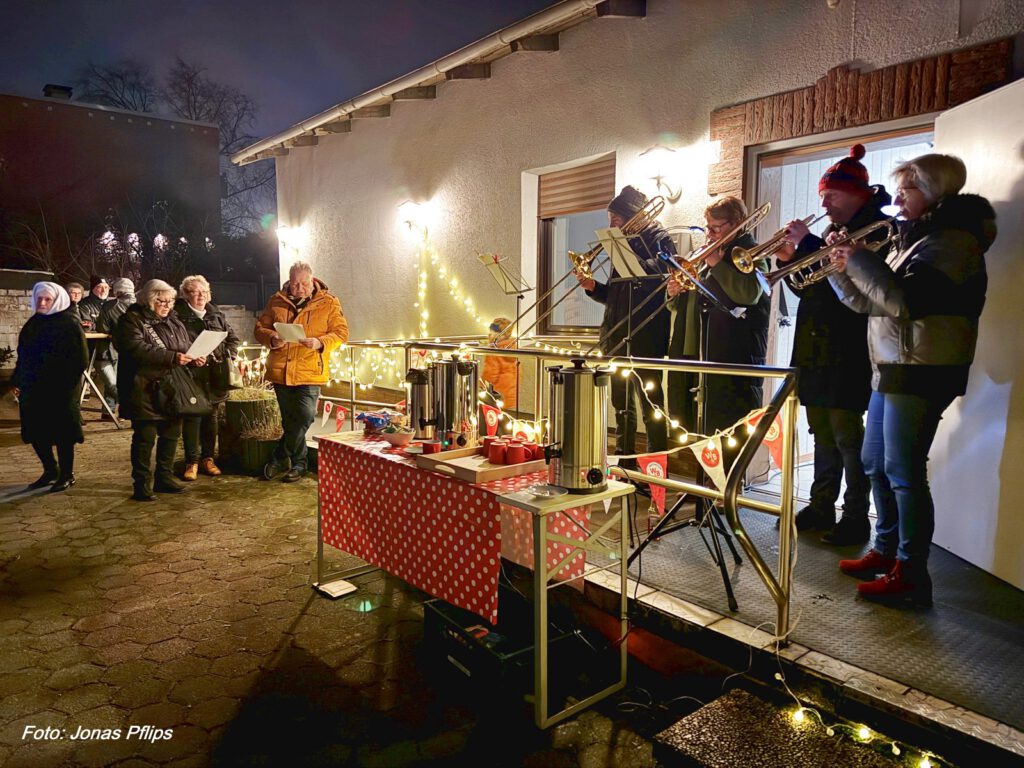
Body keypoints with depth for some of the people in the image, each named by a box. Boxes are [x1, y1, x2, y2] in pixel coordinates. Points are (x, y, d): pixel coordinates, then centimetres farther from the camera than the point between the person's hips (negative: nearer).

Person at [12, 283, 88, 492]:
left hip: (61, 390, -7)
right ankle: (51, 471, 27)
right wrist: (18, 382, 12)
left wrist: (66, 384, -18)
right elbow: (23, 356, 17)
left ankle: (67, 475, 14)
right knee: (35, 432, 10)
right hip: (33, 389, 7)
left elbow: (80, 359, -12)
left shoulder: (69, 323, -8)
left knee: (62, 433, 1)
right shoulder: (33, 323, 12)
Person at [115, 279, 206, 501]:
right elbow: (137, 349, -22)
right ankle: (142, 485, 9)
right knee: (145, 437, -1)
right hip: (145, 390, -7)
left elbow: (186, 347, 19)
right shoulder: (131, 321, -7)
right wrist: (172, 357, -28)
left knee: (171, 433, 12)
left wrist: (194, 358, -5)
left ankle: (164, 478, 26)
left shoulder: (173, 321, 15)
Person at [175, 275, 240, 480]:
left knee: (210, 416, 11)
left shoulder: (217, 314, 14)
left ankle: (208, 458, 22)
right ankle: (191, 462, 8)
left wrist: (229, 356, 4)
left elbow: (233, 338, 19)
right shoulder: (177, 315, -4)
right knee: (191, 417, -2)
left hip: (214, 374, 5)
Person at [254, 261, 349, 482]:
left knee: (304, 417, -9)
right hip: (280, 370, 3)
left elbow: (341, 332, -2)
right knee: (291, 420, 11)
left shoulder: (329, 303, 0)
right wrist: (272, 339, -10)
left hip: (310, 372, -2)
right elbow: (260, 328, 12)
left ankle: (280, 458, 10)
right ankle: (298, 463, 26)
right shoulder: (277, 301, 8)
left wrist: (320, 343, -21)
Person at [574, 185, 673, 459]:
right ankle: (624, 459, 27)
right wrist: (593, 287, 2)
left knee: (650, 405, -6)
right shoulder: (626, 243, 19)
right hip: (617, 337, 9)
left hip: (645, 340, -9)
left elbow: (657, 275, -24)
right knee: (622, 405, 15)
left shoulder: (659, 239, -4)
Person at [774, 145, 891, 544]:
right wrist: (791, 260, 0)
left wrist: (807, 244, -19)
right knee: (823, 432, 13)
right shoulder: (833, 231, 17)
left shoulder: (877, 228, -7)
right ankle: (821, 506, 23)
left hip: (848, 350, -8)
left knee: (847, 433, -3)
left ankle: (855, 518, 8)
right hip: (816, 347, 8)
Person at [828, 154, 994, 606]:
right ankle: (886, 550, 27)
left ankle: (910, 574, 4)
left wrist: (858, 260, -17)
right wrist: (844, 273, 0)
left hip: (921, 371, -10)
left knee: (904, 471, -6)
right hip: (892, 367, 10)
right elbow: (872, 304, 16)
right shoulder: (915, 239, 18)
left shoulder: (952, 239, -11)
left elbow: (904, 301, -25)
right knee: (875, 463, 14)